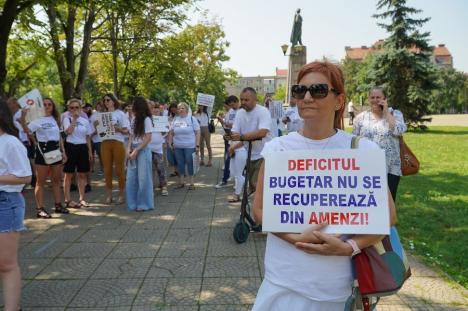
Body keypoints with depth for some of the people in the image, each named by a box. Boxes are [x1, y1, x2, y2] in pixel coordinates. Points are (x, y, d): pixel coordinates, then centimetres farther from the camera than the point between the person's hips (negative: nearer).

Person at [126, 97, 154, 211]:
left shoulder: (147, 119, -9)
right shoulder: (134, 120, 12)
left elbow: (148, 138, -12)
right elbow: (131, 136, 13)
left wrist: (136, 151, -14)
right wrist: (128, 149, -3)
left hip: (143, 150, -7)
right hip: (133, 150, 7)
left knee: (143, 178, -2)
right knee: (131, 178, 7)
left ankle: (144, 204, 9)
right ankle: (133, 203, 16)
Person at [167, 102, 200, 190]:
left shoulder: (192, 119, -1)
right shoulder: (175, 120, 8)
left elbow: (197, 132, -3)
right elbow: (171, 133, 13)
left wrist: (197, 145, -9)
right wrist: (170, 144, 5)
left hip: (189, 146, -3)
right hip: (177, 146, 3)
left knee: (190, 163, 1)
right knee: (180, 163, 9)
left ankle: (191, 182, 11)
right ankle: (181, 182, 20)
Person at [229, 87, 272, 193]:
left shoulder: (263, 111, -15)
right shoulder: (240, 113, 5)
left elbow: (262, 132, -30)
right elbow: (235, 132, 2)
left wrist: (242, 137, -36)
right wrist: (230, 135, -24)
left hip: (263, 156, -7)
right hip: (248, 155, 7)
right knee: (251, 185, 15)